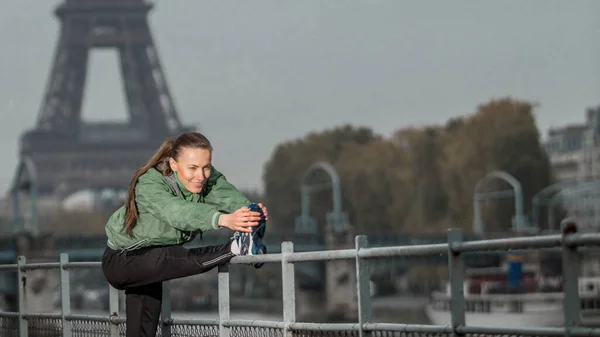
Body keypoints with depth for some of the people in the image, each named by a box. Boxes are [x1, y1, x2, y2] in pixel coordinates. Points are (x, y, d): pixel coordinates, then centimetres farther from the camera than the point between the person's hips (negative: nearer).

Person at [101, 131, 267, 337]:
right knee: (164, 259, -35)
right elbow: (179, 212, -52)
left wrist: (250, 211, -60)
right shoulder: (148, 185, -32)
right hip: (121, 260, -6)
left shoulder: (209, 179, -16)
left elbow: (230, 197, -37)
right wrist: (223, 219, -69)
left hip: (150, 266, 6)